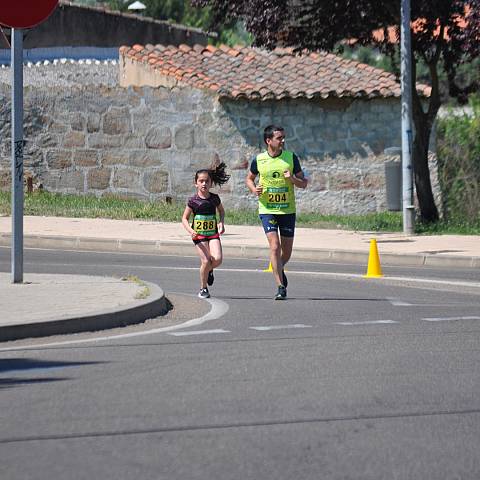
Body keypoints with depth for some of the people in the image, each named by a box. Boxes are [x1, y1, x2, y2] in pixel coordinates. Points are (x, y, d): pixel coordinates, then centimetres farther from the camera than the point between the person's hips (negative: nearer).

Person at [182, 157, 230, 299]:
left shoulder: (214, 198, 2)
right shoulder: (193, 201, -6)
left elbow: (221, 211, 22)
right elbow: (185, 218, 1)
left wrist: (221, 223, 3)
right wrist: (190, 230, -16)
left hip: (213, 233, 2)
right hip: (198, 234, -2)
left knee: (217, 259, -17)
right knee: (206, 261, -13)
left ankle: (209, 270, 20)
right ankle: (203, 288, 7)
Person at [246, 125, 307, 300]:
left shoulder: (291, 157, -2)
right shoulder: (258, 160, -3)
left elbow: (303, 183, 3)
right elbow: (249, 179, 15)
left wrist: (292, 179, -19)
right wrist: (254, 189, -7)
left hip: (288, 210, 2)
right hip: (267, 210, -1)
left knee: (287, 251, 9)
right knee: (274, 247, -14)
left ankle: (280, 270, 41)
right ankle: (281, 287, -10)